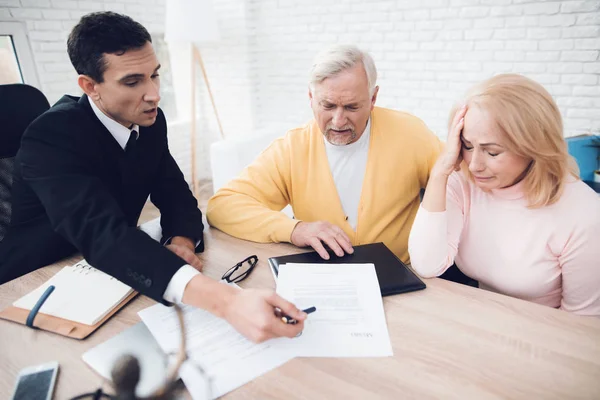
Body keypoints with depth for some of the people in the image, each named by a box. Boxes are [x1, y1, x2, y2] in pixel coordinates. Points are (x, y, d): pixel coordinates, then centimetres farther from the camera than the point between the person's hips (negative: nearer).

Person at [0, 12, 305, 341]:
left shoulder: (150, 121, -6)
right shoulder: (50, 137, -26)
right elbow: (101, 234, -40)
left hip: (108, 273, 6)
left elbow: (175, 194, -3)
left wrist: (182, 241, -27)